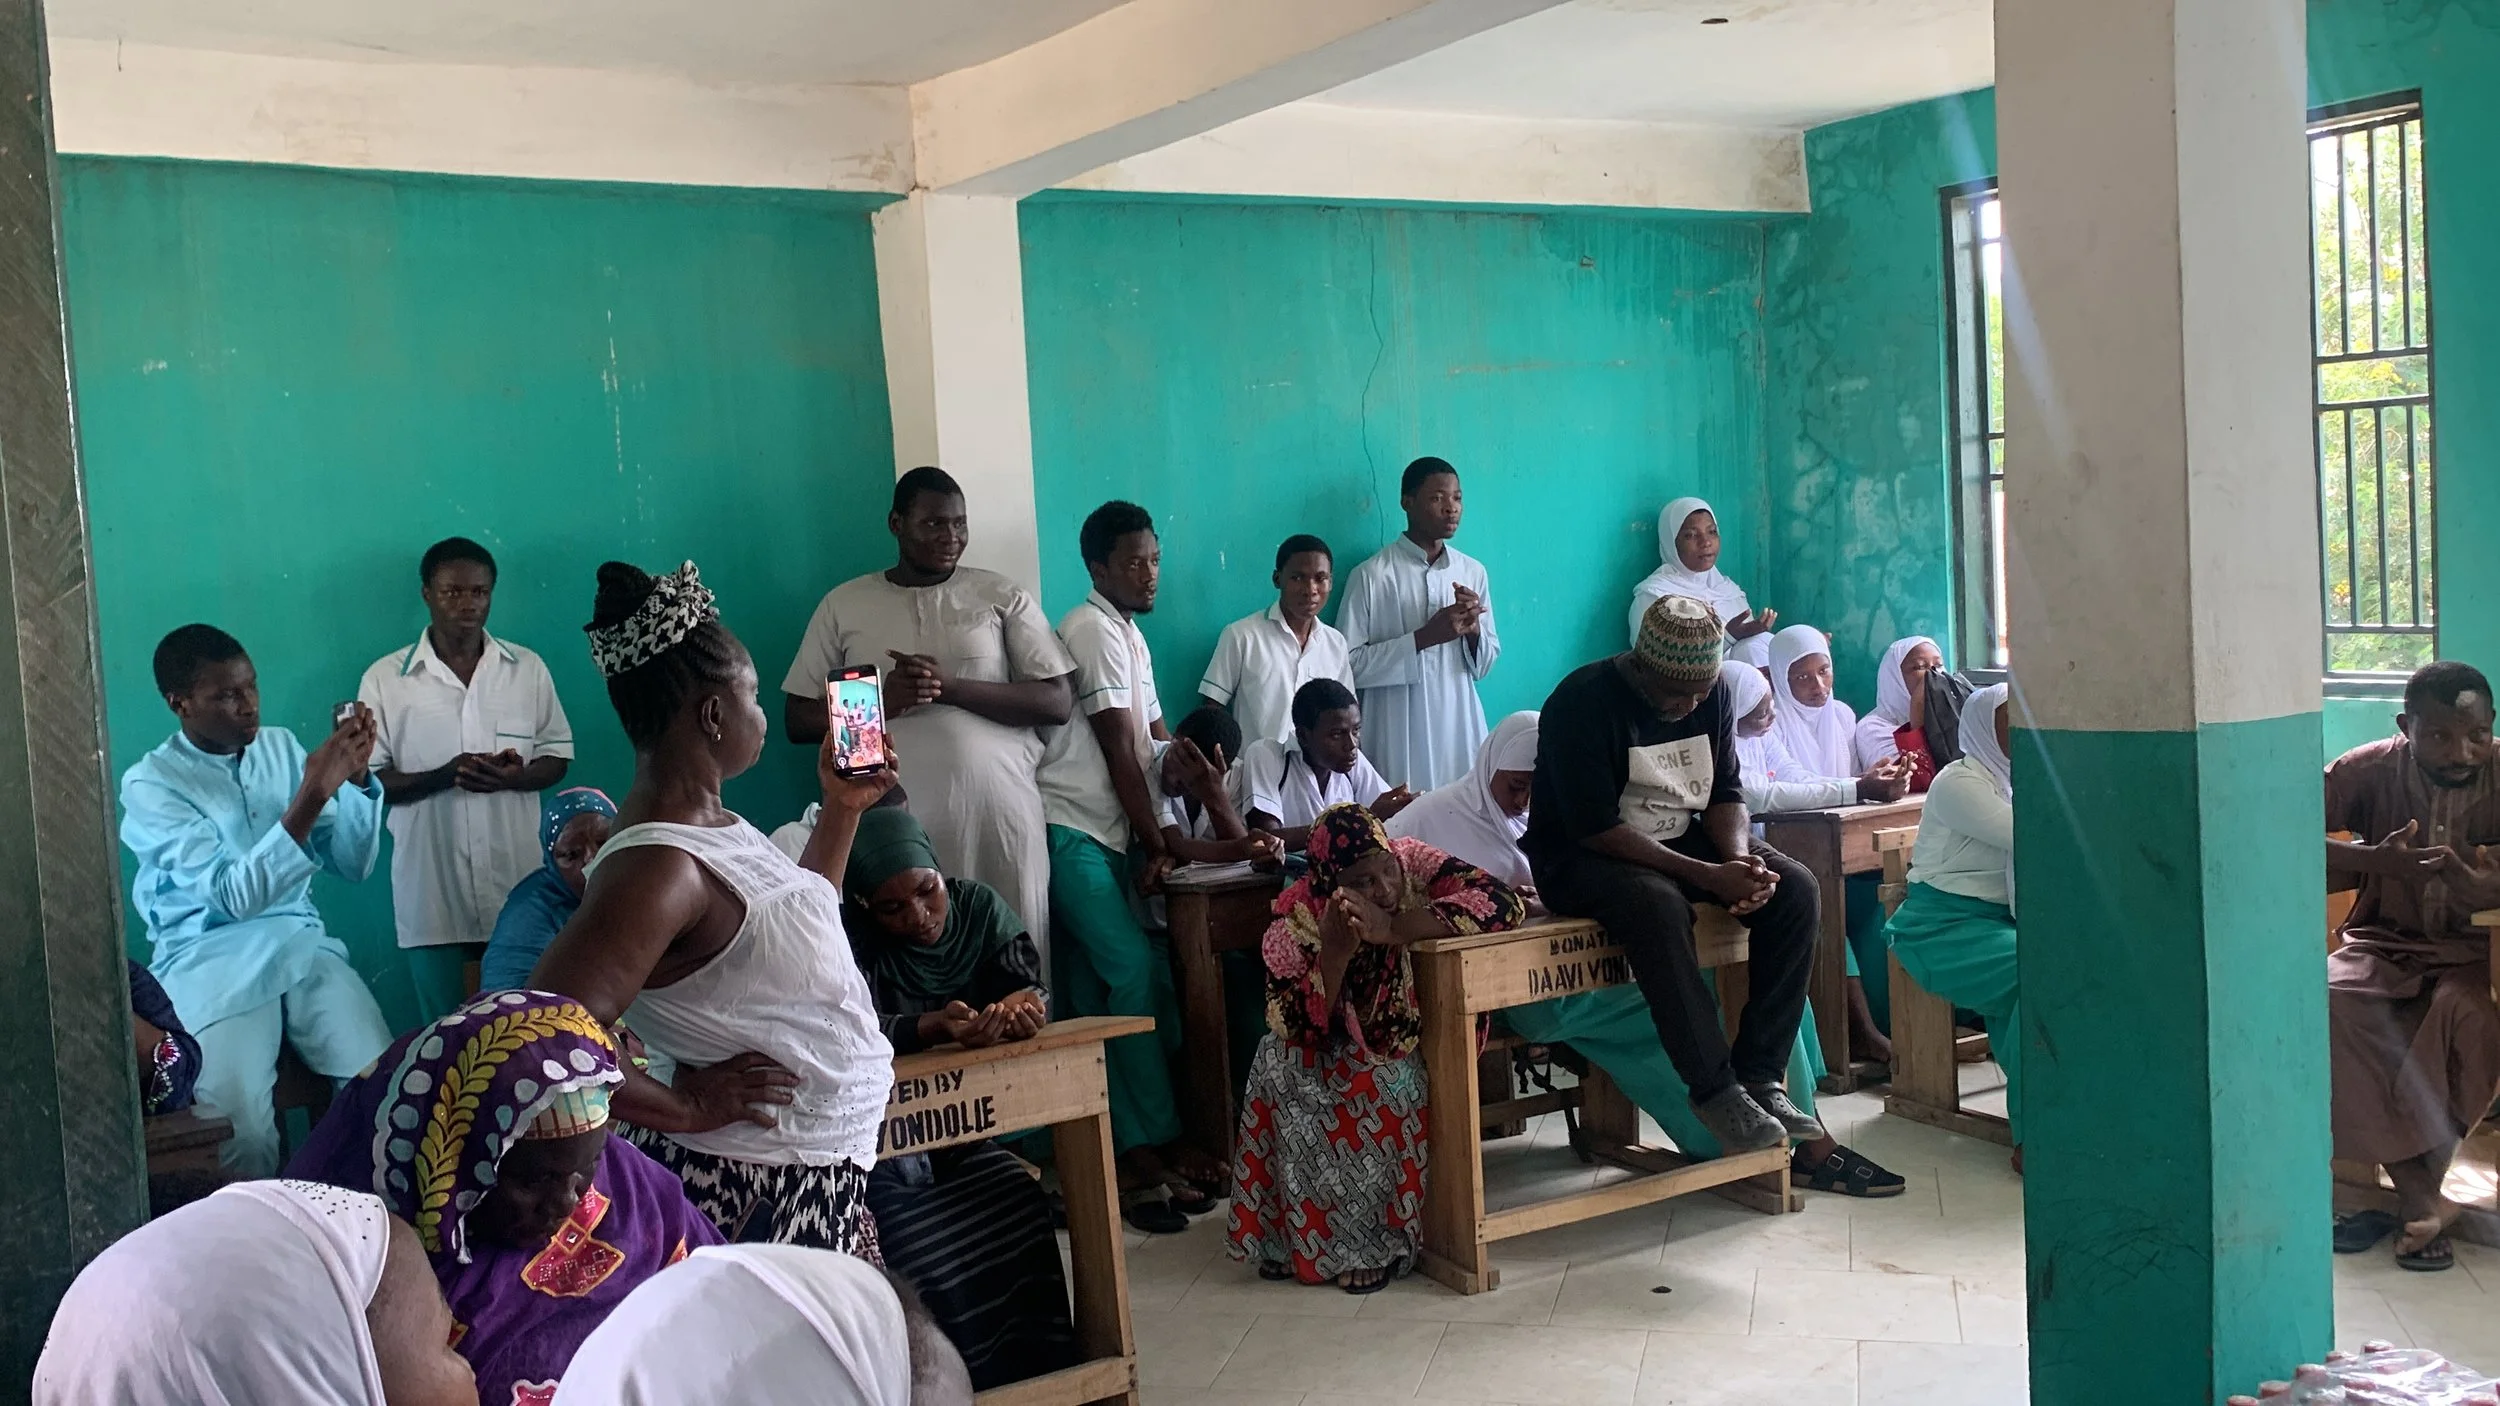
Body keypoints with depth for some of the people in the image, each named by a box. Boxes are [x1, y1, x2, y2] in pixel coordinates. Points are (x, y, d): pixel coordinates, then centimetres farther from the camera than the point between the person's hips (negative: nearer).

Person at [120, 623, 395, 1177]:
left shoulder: (281, 746, 8)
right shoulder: (150, 784, -7)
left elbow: (354, 863, 8)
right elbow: (236, 895, -19)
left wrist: (357, 778, -9)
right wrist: (311, 797, -27)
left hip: (304, 948, 4)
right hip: (214, 965, -4)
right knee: (242, 1135, -27)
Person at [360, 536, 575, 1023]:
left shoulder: (528, 669, 4)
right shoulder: (384, 679, -1)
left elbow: (557, 757, 9)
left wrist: (513, 777, -13)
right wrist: (444, 776, -18)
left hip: (516, 881, 1)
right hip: (431, 888, -1)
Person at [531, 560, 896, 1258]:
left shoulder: (710, 820, 6)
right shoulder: (659, 865, -24)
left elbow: (794, 922, 25)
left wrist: (842, 807, 21)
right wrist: (689, 1107, -22)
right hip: (758, 1185, -9)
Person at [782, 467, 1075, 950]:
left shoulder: (1004, 597, 7)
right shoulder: (843, 605, 9)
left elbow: (1055, 702, 0)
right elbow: (799, 720, 7)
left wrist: (950, 687, -12)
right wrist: (878, 701, -11)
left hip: (999, 815, 0)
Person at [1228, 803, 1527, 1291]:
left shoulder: (1412, 863, -21)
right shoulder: (1298, 920, -22)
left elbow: (1503, 901, -34)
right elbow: (1299, 1031, -24)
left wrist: (1390, 928, -38)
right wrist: (1336, 952, -38)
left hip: (1402, 1049, 0)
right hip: (1326, 1056, 1)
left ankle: (1374, 1240, -11)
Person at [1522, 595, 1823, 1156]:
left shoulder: (1711, 694, 0)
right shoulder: (1584, 701, -21)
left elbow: (1726, 792, 3)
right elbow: (1597, 829, -25)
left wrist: (1740, 861, -20)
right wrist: (1708, 877, -30)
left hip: (1683, 841, 7)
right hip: (1582, 859, -7)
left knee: (1795, 888, -16)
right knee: (1659, 905, -38)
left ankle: (1760, 1076, -14)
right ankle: (1715, 1089, -29)